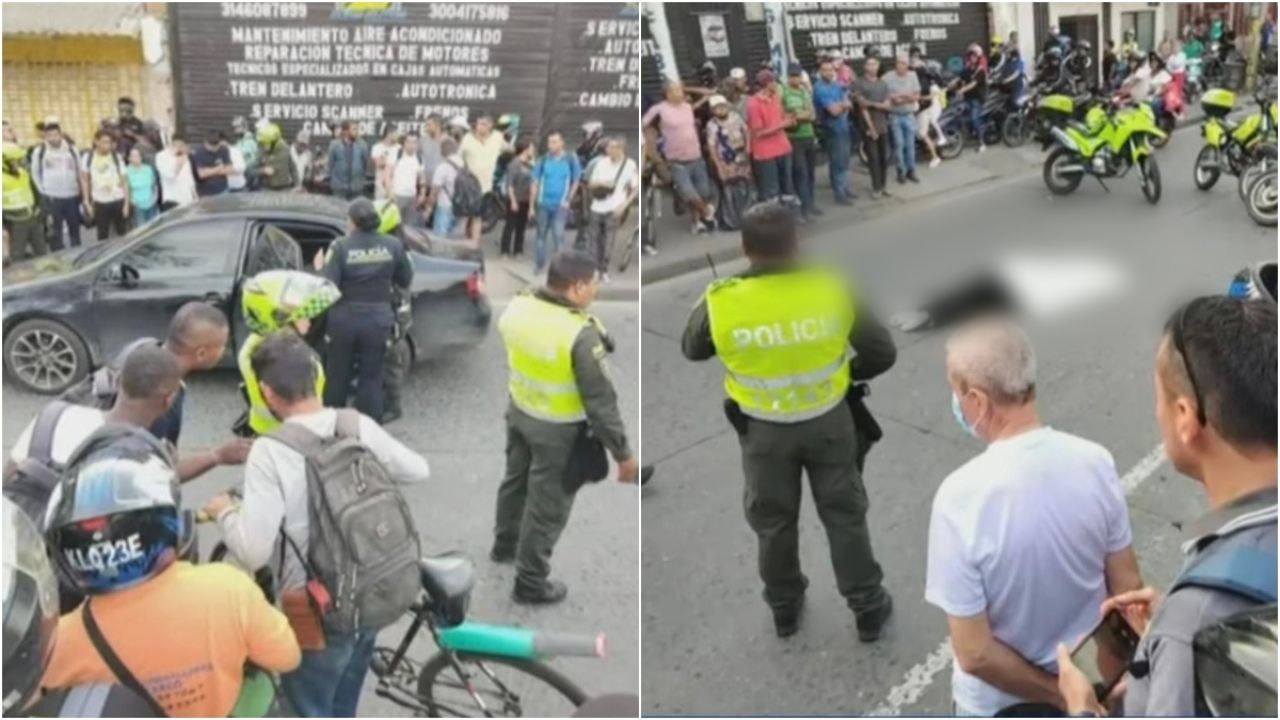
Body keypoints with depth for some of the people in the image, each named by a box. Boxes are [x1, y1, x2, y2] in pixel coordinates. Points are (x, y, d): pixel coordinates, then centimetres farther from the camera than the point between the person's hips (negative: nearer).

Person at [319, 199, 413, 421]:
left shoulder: (340, 247, -12)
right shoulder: (393, 246, -5)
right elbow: (406, 280, 4)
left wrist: (321, 270, 4)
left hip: (344, 319, -1)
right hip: (377, 320, 1)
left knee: (337, 375, 16)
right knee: (371, 376, 10)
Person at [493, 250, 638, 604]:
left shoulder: (517, 307, -11)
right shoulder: (580, 335, -32)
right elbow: (601, 401, -25)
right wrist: (623, 452, -16)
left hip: (519, 411, 7)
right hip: (558, 429, -7)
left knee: (516, 479, 29)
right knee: (547, 505, 11)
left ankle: (505, 544, 53)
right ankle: (530, 583, 26)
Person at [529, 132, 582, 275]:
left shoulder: (571, 159, -3)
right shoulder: (543, 160, -1)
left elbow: (575, 181, 8)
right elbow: (535, 183, 3)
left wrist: (568, 199, 0)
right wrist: (532, 206, 1)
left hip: (560, 205, -2)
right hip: (543, 204, 2)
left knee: (558, 235, -11)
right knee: (541, 234, 10)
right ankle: (539, 264, 22)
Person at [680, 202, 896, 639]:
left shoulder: (723, 301, -21)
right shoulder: (832, 289, -19)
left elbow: (691, 350, 0)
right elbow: (882, 353, -8)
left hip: (764, 429, 0)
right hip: (828, 420, 0)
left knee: (773, 521, 21)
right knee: (844, 514, 19)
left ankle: (785, 609, 39)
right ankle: (868, 608, 31)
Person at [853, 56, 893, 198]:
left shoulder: (883, 83, 11)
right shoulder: (859, 83, -5)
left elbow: (888, 105, 4)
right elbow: (863, 107, -10)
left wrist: (874, 104, -15)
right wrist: (871, 128, -14)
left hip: (883, 126, 5)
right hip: (869, 127, -5)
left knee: (884, 158, 6)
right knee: (873, 158, -4)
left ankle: (882, 186, 16)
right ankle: (876, 188, 2)